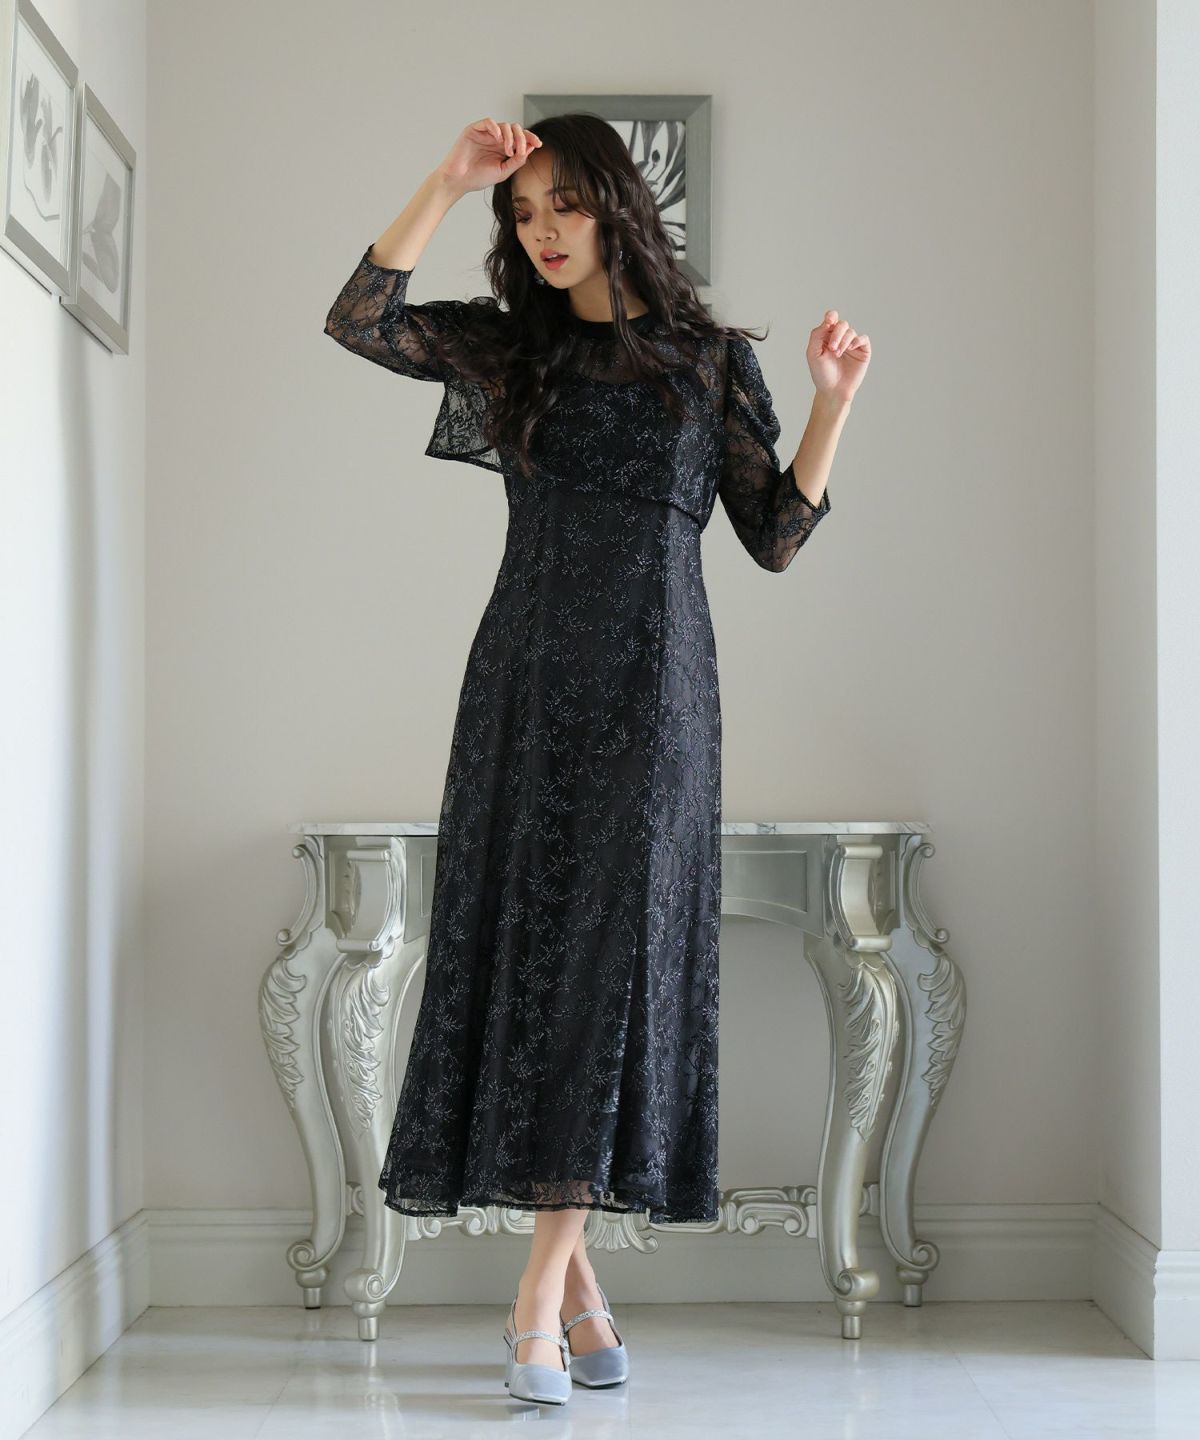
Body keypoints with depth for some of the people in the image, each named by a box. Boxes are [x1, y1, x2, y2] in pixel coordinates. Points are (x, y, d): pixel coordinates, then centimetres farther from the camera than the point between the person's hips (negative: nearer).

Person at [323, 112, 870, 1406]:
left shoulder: (713, 360, 7)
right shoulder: (509, 345, 11)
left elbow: (773, 538, 6)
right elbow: (358, 320, -3)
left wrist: (833, 403, -4)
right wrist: (447, 183, -7)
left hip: (651, 688, -2)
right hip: (526, 678, 2)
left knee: (612, 952, -10)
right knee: (522, 945, -2)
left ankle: (540, 1296, -7)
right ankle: (579, 1284, 7)